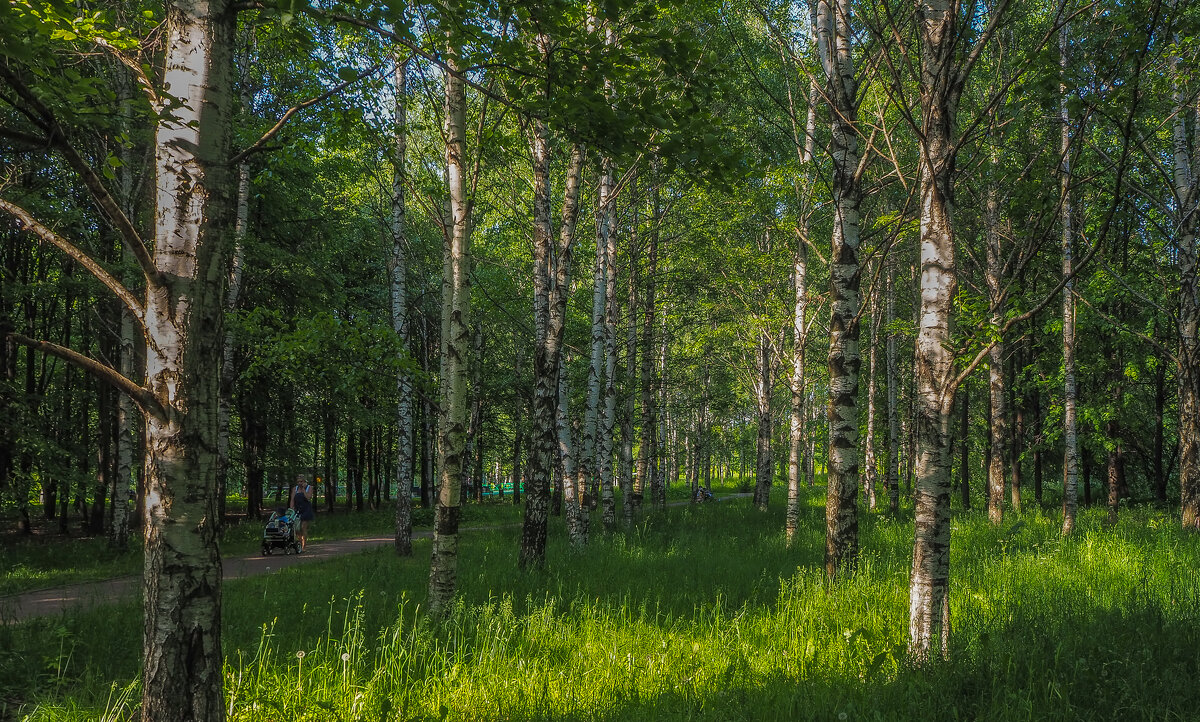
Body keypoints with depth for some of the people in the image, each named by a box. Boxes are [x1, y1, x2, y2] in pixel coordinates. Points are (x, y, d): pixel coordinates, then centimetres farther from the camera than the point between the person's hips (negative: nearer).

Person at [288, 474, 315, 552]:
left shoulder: (309, 488, 3)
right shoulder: (295, 489, 11)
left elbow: (308, 497, -13)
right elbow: (292, 500, 5)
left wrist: (303, 489, -10)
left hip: (306, 510, -3)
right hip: (297, 510, 3)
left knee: (303, 528, -10)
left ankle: (303, 547, -10)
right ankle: (299, 546, 8)